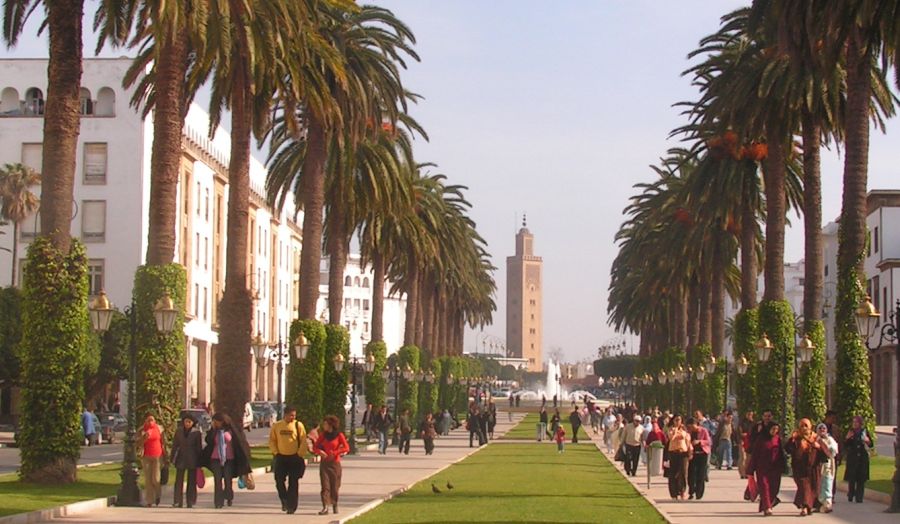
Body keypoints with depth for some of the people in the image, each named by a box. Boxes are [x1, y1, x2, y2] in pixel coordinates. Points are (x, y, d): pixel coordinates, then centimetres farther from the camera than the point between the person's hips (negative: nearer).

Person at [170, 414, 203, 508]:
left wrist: (199, 461, -1)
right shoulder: (179, 431, 5)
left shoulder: (196, 432, -2)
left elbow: (199, 447, 1)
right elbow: (175, 445, 9)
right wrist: (171, 458, 5)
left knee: (191, 482, 4)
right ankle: (177, 502, -1)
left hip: (192, 460, -2)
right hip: (181, 459, 2)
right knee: (179, 481, -2)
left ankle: (190, 502, 9)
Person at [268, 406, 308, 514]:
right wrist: (275, 452, -2)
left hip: (295, 458, -2)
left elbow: (303, 442, -4)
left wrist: (300, 455, -10)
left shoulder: (298, 425, -4)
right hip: (281, 457, 2)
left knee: (293, 483, 0)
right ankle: (284, 500, 18)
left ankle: (291, 506, 7)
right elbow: (272, 440, 9)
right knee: (279, 481, -4)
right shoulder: (276, 426, 3)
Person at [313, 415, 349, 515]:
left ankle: (335, 506, 23)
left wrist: (334, 452, -16)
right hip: (324, 463, 2)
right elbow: (315, 447, 9)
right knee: (325, 485, -8)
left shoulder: (339, 435, -3)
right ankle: (325, 507, -14)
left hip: (335, 463, -2)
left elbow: (346, 448, -8)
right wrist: (320, 452, -12)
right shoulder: (322, 435, 7)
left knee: (335, 485, 5)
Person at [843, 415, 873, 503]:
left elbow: (871, 445, 7)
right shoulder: (850, 432, 5)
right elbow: (845, 445, 4)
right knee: (851, 478, -5)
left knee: (861, 479, -2)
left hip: (862, 457, 1)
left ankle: (859, 497, 2)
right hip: (852, 458, -1)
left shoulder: (864, 432, 5)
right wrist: (847, 438, -13)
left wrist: (868, 441, -14)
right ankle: (850, 496, 10)